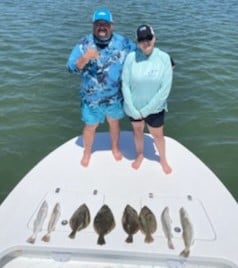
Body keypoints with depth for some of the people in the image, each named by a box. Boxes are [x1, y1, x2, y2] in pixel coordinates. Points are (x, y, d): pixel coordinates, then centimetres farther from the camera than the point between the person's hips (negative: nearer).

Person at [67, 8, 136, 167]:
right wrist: (85, 58, -35)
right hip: (92, 97, -1)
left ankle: (115, 147, 51)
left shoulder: (123, 42, -9)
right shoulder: (84, 44, -12)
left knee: (114, 123, 23)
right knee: (90, 126, 17)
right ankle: (87, 152, 44)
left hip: (115, 96, 1)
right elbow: (71, 67, -18)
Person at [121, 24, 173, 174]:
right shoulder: (131, 57, -16)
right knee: (138, 131, 24)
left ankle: (163, 159, 46)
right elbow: (125, 85, -11)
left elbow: (165, 89, -17)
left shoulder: (164, 58, -18)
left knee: (158, 135, 17)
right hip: (134, 107, 1)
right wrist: (133, 110, -15)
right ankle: (140, 155, 52)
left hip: (155, 108, -1)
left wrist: (146, 110, -16)